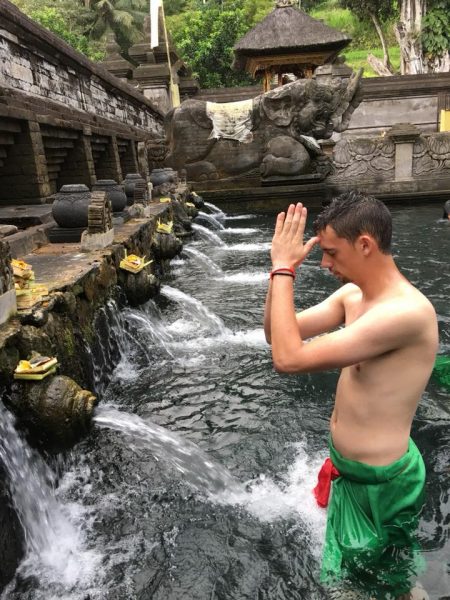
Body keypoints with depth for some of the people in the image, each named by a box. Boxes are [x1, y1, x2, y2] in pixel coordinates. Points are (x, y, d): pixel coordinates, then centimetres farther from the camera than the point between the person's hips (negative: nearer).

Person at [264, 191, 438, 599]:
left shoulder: (406, 311, -32)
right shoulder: (352, 294, -4)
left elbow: (289, 359, -36)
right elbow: (277, 333, -1)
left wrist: (283, 269, -28)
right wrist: (283, 267, -14)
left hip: (380, 482, -8)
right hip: (349, 467, 8)